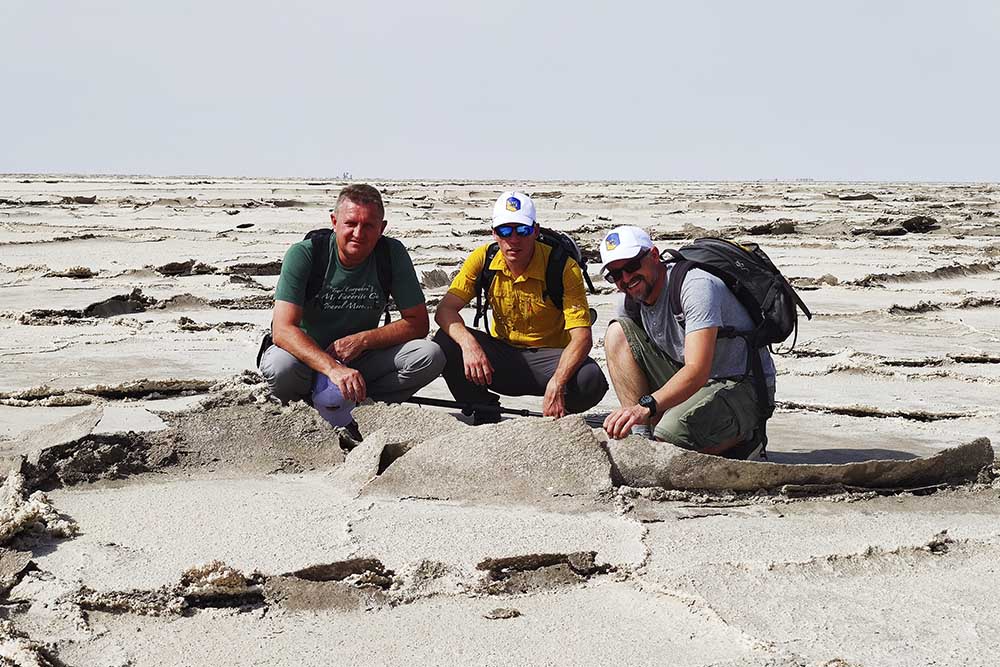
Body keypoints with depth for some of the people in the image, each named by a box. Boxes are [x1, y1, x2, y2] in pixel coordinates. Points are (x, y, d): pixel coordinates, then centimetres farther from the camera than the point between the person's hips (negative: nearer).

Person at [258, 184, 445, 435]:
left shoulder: (392, 254, -10)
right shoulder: (304, 254, -18)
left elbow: (418, 323, -8)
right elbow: (283, 329, -28)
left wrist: (362, 340, -22)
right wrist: (333, 369, -43)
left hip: (360, 358, 2)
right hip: (309, 356, -2)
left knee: (431, 356, -20)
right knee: (279, 366, -37)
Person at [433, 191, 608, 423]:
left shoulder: (564, 267, -17)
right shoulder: (483, 259, -7)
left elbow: (582, 337, -24)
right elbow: (445, 310, -12)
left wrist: (557, 383, -41)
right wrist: (468, 344, -34)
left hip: (547, 358, -3)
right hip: (501, 356, 3)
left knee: (591, 380, -34)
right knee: (445, 342, -23)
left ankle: (556, 415, 1)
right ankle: (484, 415, -2)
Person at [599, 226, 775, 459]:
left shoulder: (696, 284, -23)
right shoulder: (631, 302, 2)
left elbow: (697, 371, -35)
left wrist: (646, 406, -48)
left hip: (744, 389, -8)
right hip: (687, 383, 8)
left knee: (671, 434, -34)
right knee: (617, 332, -7)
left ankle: (739, 440, -2)